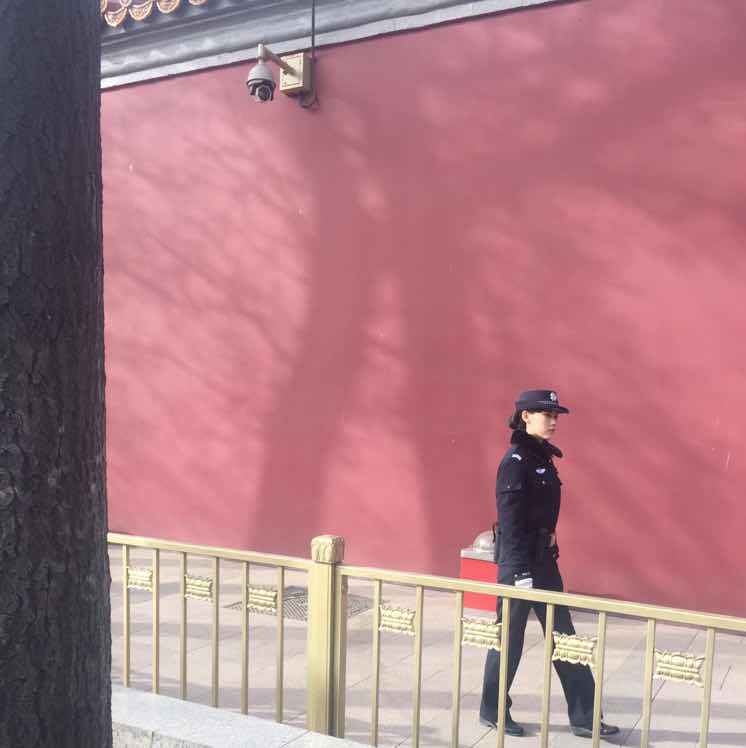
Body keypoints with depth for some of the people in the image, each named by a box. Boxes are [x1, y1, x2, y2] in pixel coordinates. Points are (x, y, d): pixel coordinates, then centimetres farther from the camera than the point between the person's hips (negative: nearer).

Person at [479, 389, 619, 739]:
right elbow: (510, 521, -19)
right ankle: (492, 711, 22)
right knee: (509, 637, 5)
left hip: (544, 558, 9)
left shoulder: (542, 457, 10)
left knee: (563, 636, 11)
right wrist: (520, 572, -21)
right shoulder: (515, 461, -16)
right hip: (519, 561, -9)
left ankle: (583, 716, 20)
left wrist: (548, 547, 17)